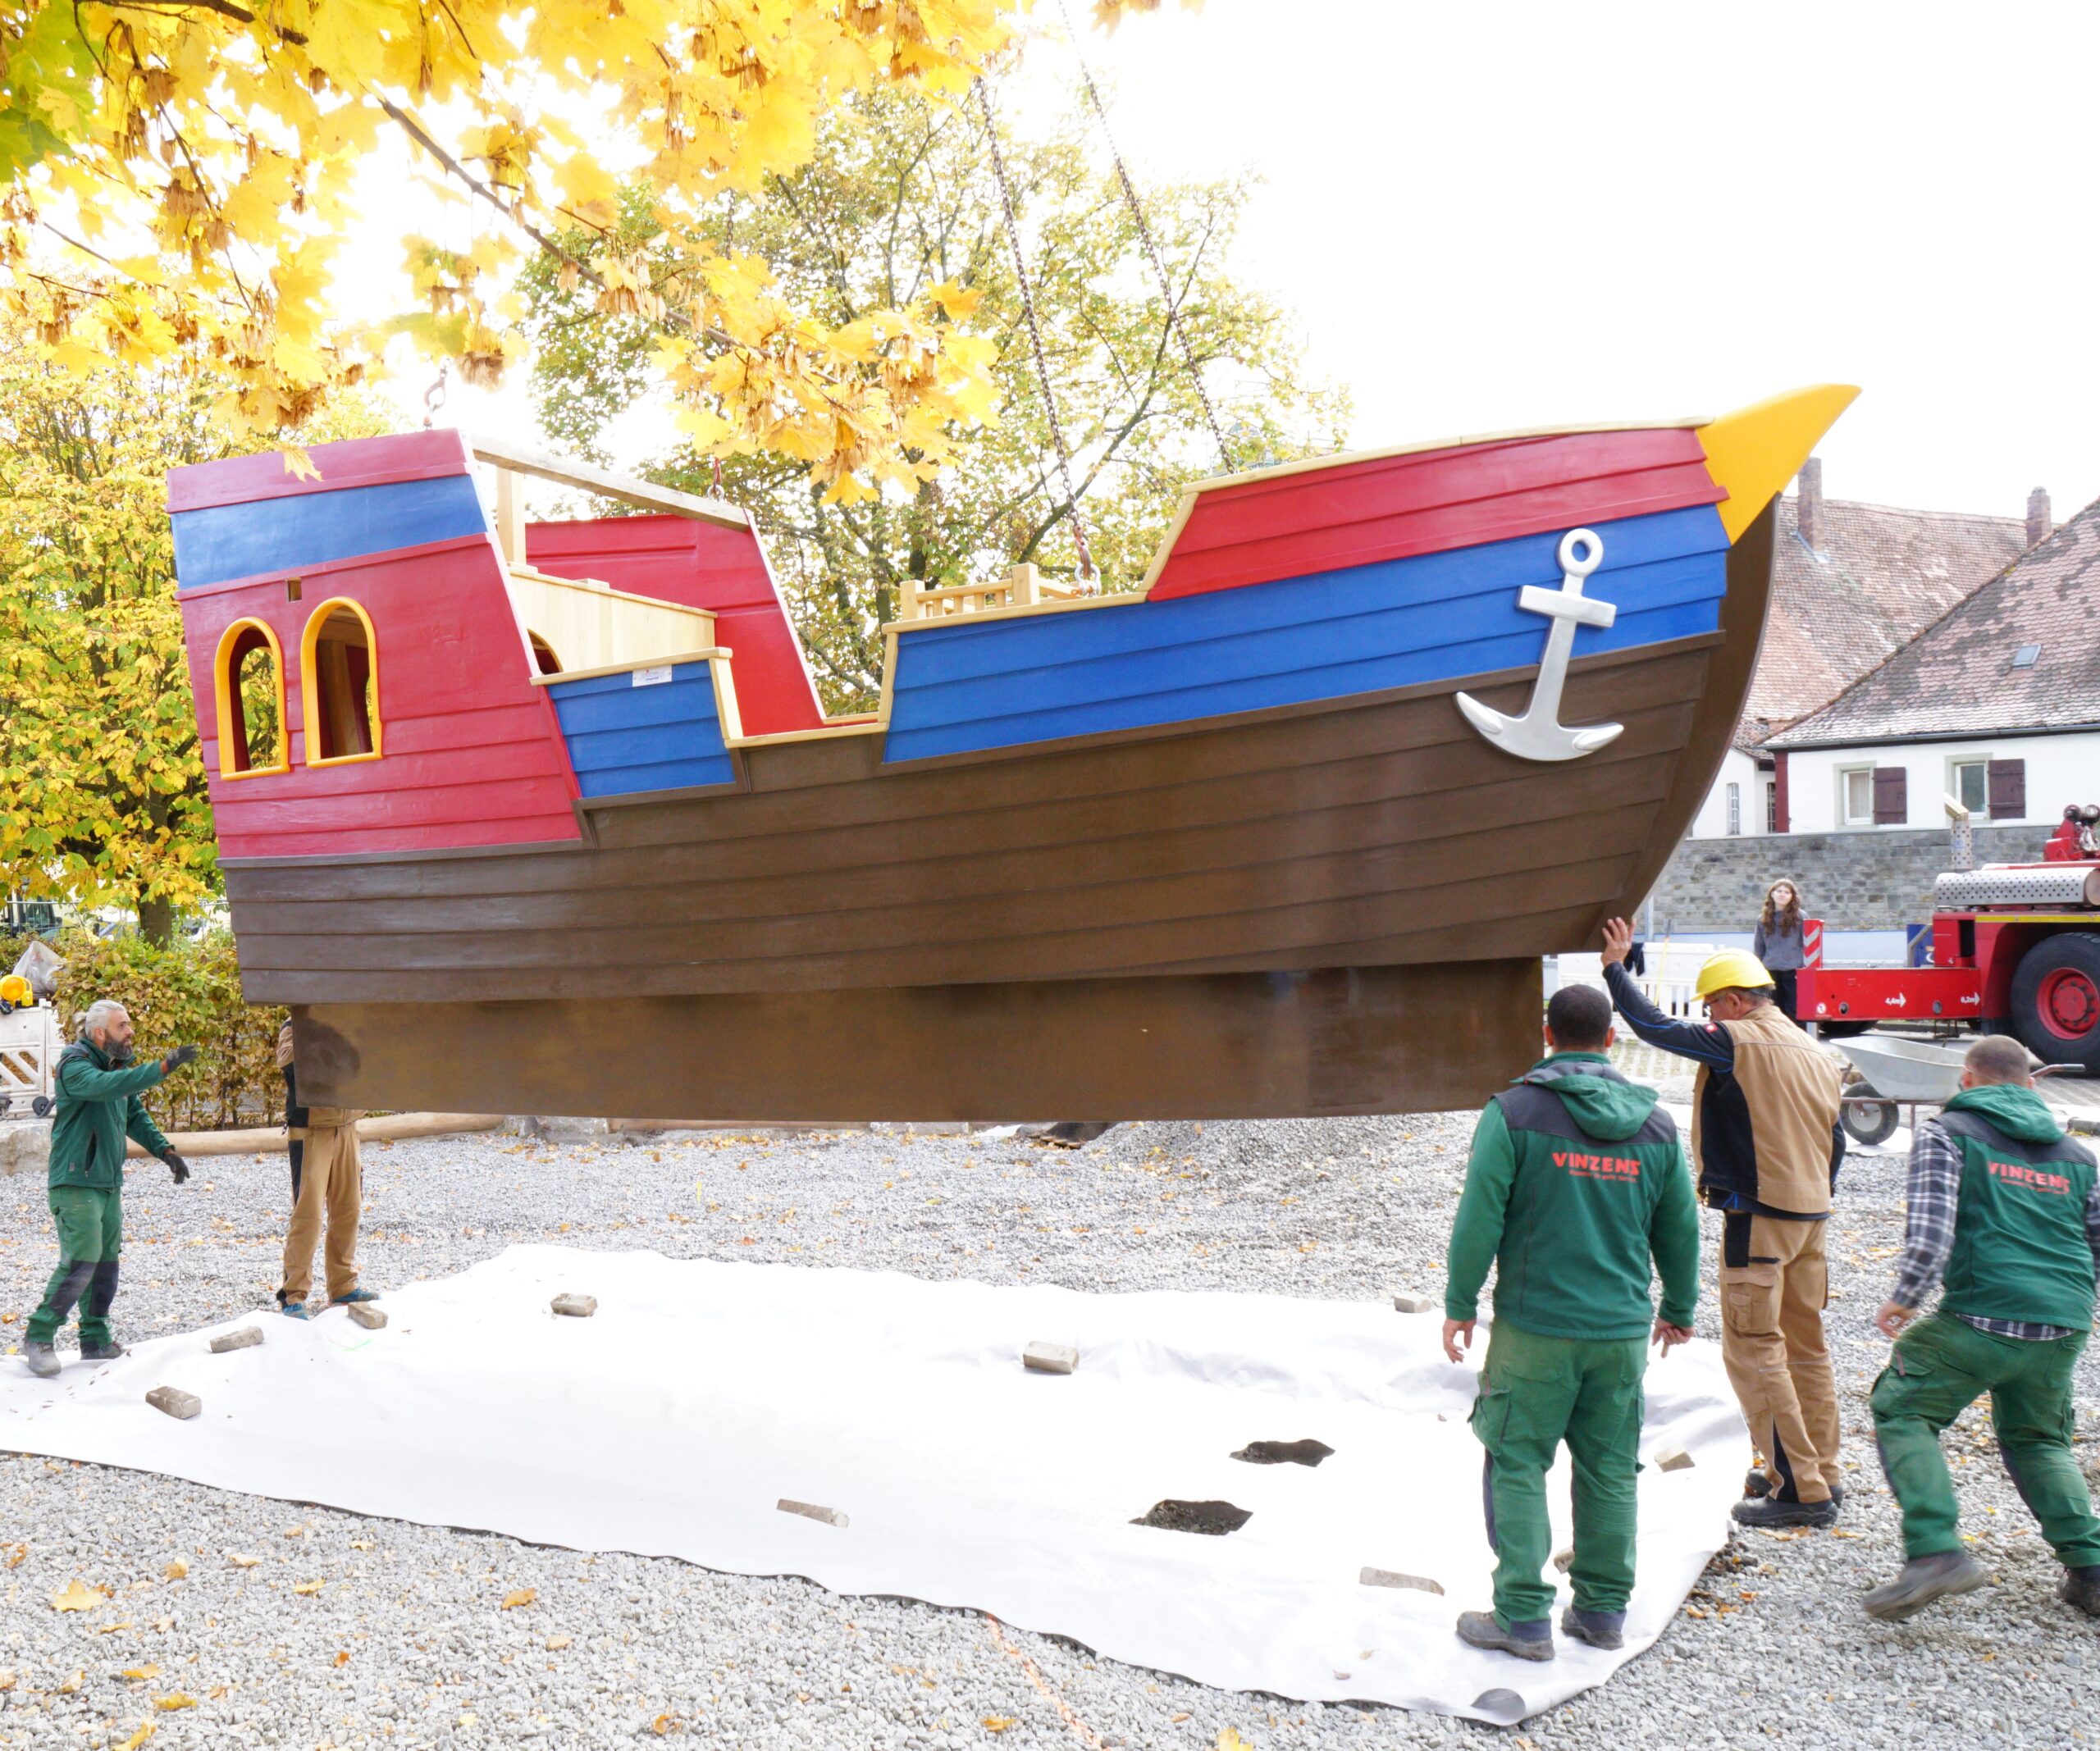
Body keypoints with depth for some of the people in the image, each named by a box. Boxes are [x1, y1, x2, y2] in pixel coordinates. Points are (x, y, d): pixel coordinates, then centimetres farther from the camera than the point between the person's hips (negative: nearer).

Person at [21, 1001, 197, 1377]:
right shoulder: (74, 1066, -14)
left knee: (107, 1261, 10)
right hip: (75, 1182, -8)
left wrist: (165, 1150, 9)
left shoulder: (119, 1066, 12)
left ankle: (96, 1341, 20)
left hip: (109, 1183, 8)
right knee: (80, 1261, -14)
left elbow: (135, 1117, 22)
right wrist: (163, 1067, -42)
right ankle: (38, 1337, -1)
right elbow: (106, 1086, -35)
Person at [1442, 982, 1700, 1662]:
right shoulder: (1656, 1125, 4)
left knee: (1516, 1464, 4)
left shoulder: (1513, 1112, -9)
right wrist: (1678, 1309, 26)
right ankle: (1603, 1609, 23)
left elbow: (1479, 1218, -11)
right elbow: (1680, 1230, 12)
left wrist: (1460, 1304, 0)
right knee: (1610, 1471, 14)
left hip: (1534, 1326, -4)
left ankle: (1523, 1617, 5)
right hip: (1622, 1330, 4)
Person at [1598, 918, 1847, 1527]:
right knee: (1805, 1345, 17)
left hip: (1759, 1219, -9)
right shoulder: (1817, 1055, 12)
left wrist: (1616, 967, 1)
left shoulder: (1740, 1043, -14)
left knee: (1753, 1349, -3)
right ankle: (1819, 1472, 26)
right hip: (1810, 1216, 9)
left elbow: (1655, 1026, -12)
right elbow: (1834, 1143, 18)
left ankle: (1801, 1490, -3)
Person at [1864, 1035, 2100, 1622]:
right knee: (2038, 1439, 27)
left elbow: (1930, 1232, -12)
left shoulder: (1947, 1132, 1)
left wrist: (1903, 1299, 1)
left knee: (1901, 1410, 8)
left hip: (1981, 1317, -6)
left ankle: (1936, 1551, -8)